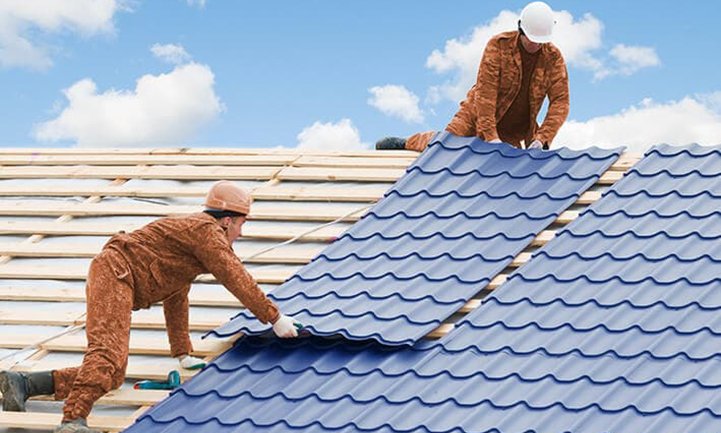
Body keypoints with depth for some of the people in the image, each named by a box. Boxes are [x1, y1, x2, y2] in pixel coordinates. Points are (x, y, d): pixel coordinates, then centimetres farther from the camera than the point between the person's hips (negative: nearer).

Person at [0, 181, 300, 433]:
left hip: (113, 282, 10)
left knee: (112, 377, 4)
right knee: (109, 351, -28)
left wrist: (183, 355, 31)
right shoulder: (205, 230, -2)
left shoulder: (191, 234, 29)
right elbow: (236, 279, -10)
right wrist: (276, 318, -6)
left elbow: (175, 301, 32)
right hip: (113, 273, -10)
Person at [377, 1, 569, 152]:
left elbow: (560, 101, -14)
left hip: (513, 133, 3)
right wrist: (490, 136, -29)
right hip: (479, 115, -3)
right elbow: (485, 91, -22)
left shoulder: (553, 58, -11)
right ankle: (405, 143, 19)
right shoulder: (499, 45, -18)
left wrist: (541, 139, -28)